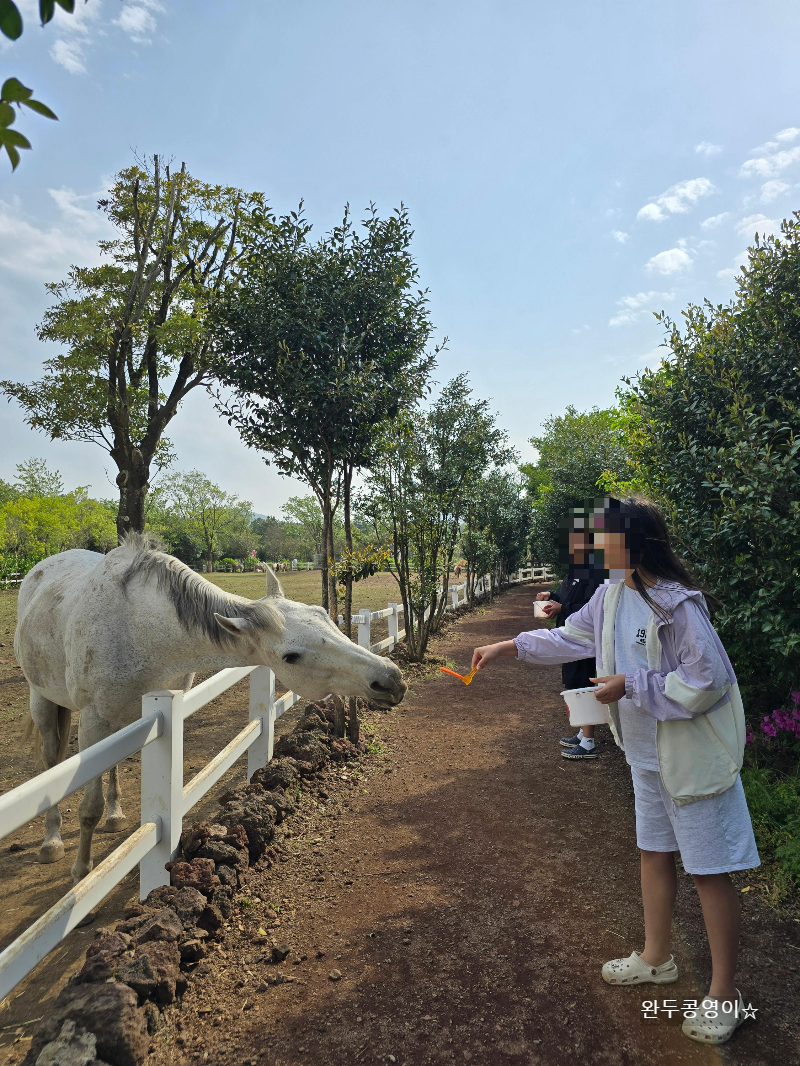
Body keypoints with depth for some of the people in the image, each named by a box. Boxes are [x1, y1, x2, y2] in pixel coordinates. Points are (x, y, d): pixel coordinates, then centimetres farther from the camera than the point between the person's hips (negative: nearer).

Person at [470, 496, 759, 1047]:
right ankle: (657, 958, 43)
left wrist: (629, 686, -22)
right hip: (648, 752, 9)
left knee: (710, 870, 5)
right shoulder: (612, 595, 0)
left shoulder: (677, 603, -26)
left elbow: (706, 680, -26)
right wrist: (508, 646, 11)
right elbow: (572, 636, 13)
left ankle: (725, 995, 24)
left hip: (695, 754, -8)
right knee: (654, 851, 22)